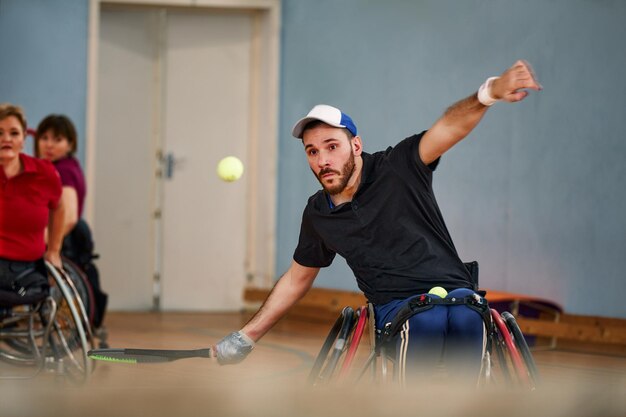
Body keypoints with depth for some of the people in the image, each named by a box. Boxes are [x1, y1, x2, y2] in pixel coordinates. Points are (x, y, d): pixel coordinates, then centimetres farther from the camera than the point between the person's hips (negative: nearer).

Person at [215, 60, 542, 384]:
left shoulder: (397, 168, -2)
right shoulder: (317, 214, 10)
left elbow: (449, 127, -19)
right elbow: (297, 278, 27)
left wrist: (489, 92, -41)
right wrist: (247, 336, 26)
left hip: (453, 290, -1)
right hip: (395, 306, 1)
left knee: (465, 316, -39)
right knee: (429, 319, -37)